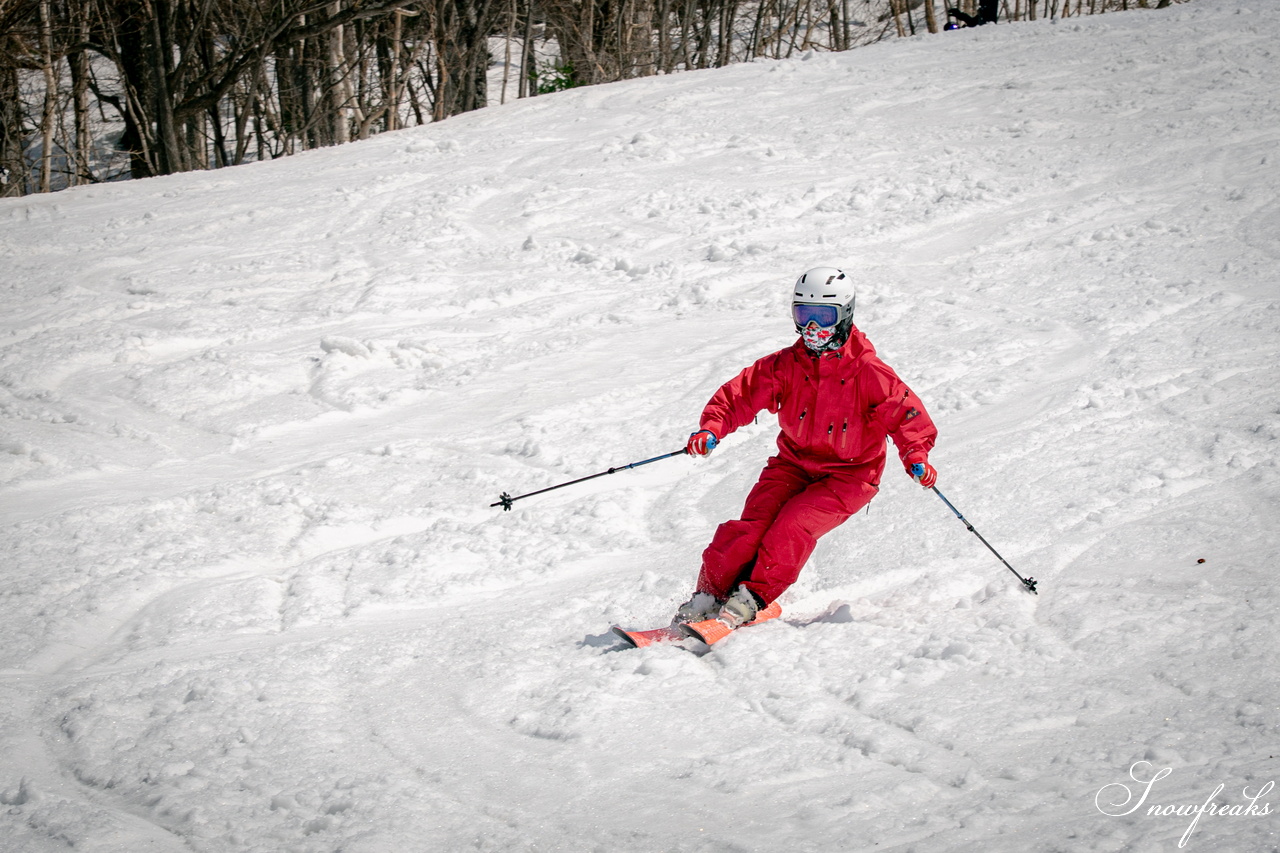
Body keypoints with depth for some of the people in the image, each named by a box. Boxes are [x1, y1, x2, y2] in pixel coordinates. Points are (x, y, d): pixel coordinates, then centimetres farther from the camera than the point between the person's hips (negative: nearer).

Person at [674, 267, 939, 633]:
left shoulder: (868, 372, -14)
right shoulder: (786, 365, -3)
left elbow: (905, 412, -13)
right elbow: (743, 393, -4)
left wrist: (916, 455, -30)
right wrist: (712, 428, -21)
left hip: (848, 475, -3)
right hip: (793, 462, 3)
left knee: (793, 525, -26)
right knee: (753, 523, -17)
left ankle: (752, 599, -21)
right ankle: (708, 596, -11)